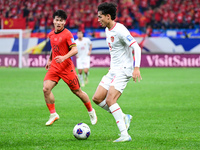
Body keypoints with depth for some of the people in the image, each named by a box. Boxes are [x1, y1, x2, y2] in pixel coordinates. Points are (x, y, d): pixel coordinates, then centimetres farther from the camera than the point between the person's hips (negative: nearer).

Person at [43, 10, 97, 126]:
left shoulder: (67, 34, -11)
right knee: (46, 89, -15)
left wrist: (64, 57, -32)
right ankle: (53, 114, -2)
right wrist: (50, 60, 28)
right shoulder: (51, 34, 10)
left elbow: (75, 50, -19)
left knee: (77, 91, 5)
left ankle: (91, 111, 27)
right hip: (54, 67, 5)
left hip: (66, 67, -5)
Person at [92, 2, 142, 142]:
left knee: (110, 100, -21)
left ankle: (125, 135, -20)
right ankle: (124, 117, 13)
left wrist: (136, 68, -30)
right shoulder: (108, 30, 12)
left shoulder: (120, 30, -17)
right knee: (97, 98, 3)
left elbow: (136, 48, -21)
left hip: (123, 70, -10)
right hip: (113, 70, 10)